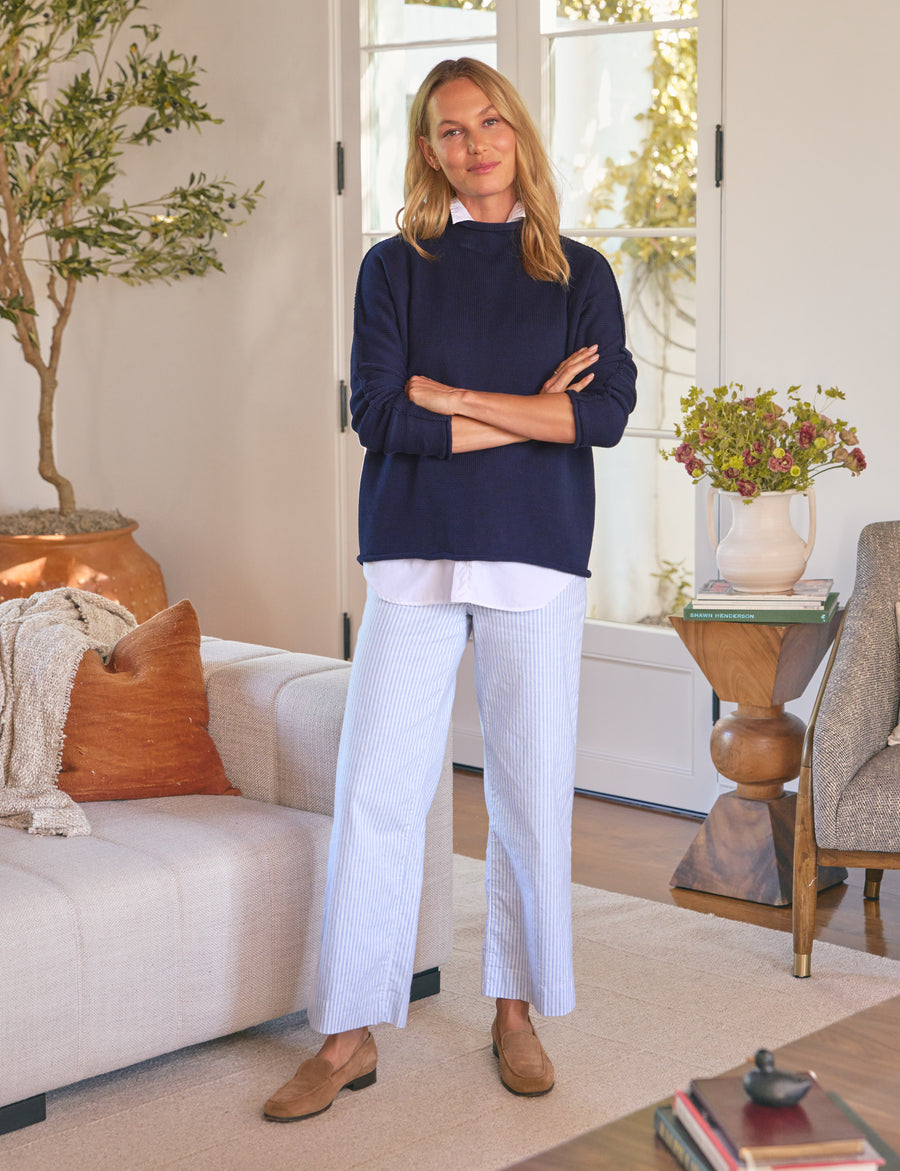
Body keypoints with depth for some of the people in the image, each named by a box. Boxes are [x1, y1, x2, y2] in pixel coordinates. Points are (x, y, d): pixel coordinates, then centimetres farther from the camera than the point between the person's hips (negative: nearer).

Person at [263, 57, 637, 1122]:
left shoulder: (578, 274, 8)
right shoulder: (395, 267, 7)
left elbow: (608, 412, -7)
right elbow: (378, 415, -6)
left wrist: (454, 398, -9)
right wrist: (528, 416, -8)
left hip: (536, 561, 1)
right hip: (415, 558, 0)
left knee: (531, 793, 5)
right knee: (374, 793, -3)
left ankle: (517, 1013, 22)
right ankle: (350, 1036, 7)